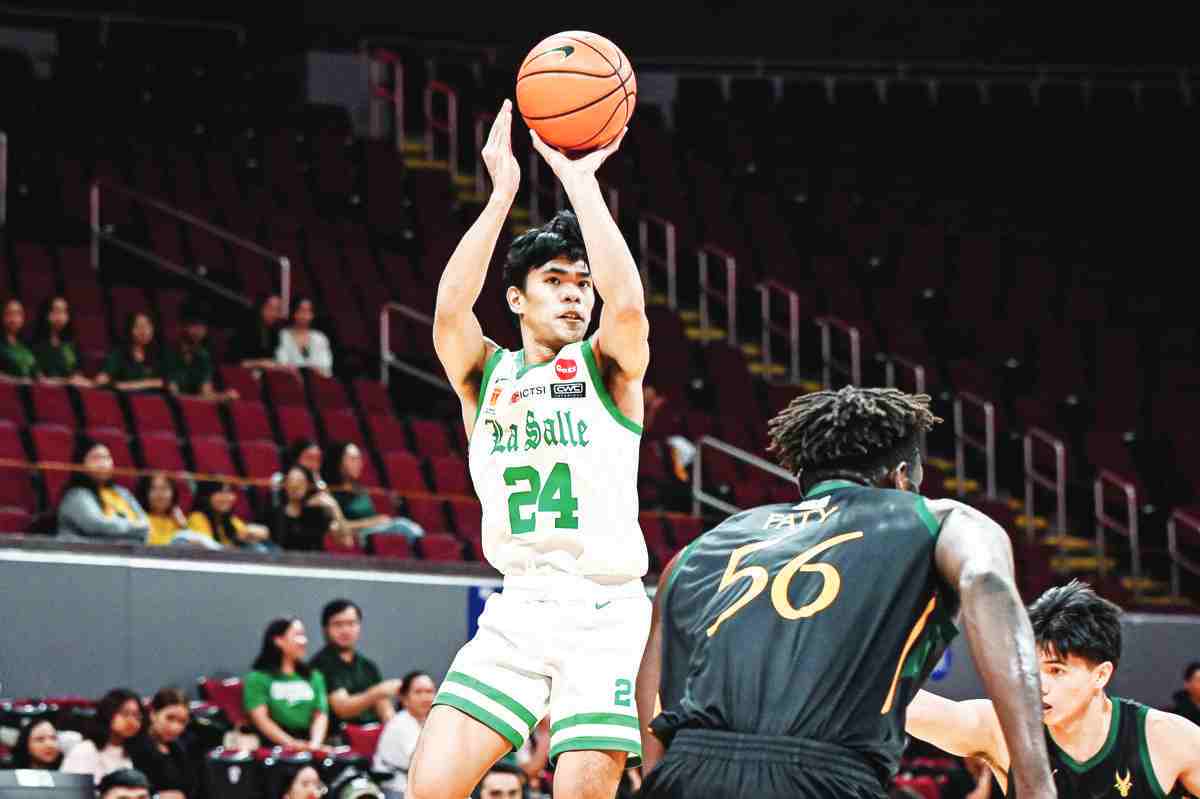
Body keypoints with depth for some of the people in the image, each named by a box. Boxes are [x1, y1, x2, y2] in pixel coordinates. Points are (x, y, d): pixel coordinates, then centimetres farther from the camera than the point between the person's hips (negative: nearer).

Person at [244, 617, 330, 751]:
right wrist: (290, 743, -17)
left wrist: (315, 743, -10)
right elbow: (260, 718, -4)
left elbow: (321, 714, 11)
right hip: (274, 747, -4)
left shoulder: (313, 677, 21)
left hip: (308, 748, 4)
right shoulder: (257, 678, 8)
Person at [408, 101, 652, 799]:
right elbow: (450, 310, -11)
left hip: (606, 613, -2)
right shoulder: (485, 374, 11)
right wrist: (503, 193, -14)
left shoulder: (607, 367, 5)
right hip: (518, 610, 3)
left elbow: (627, 303, -18)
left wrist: (580, 180, -15)